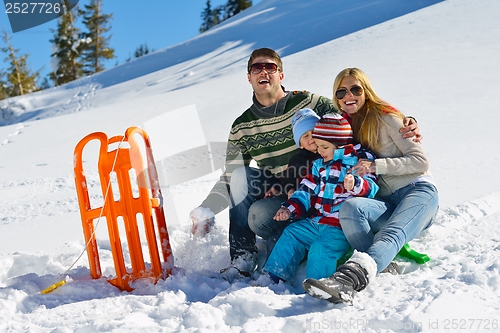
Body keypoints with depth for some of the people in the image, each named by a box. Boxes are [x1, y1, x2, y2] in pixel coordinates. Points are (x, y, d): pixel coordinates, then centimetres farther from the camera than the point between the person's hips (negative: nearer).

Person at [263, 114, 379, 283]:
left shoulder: (360, 160, -5)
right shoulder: (319, 165, 16)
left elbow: (371, 188, -16)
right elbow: (306, 191, 17)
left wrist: (355, 185, -38)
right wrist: (290, 209, 4)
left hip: (342, 226, -8)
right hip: (317, 220, 8)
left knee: (322, 248, -27)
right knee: (291, 234, 2)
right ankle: (273, 276, 9)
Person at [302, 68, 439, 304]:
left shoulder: (385, 116, 1)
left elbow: (421, 161, -4)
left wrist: (375, 166, -15)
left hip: (418, 191, -5)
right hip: (387, 203, 5)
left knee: (390, 234, -36)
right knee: (349, 208, -30)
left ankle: (349, 278, -63)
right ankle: (383, 270, -43)